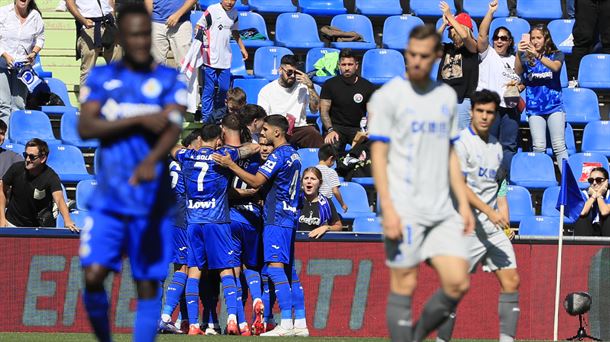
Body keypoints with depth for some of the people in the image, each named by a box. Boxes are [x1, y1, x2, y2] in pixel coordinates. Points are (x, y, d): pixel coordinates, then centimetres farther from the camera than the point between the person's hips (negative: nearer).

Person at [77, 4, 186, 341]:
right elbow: (85, 127, -7)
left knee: (148, 284, -1)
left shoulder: (169, 80, 1)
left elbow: (173, 127, -15)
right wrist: (139, 120, -17)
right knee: (93, 276, -10)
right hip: (108, 197, 1)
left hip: (153, 199, -1)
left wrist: (151, 161, -35)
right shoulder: (101, 77, 7)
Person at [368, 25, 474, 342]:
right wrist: (388, 209, -17)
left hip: (441, 209, 5)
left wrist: (463, 203, 13)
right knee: (404, 285, -3)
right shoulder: (388, 96, -4)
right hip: (404, 211, -5)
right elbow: (378, 155, -8)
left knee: (458, 284, -2)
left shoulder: (446, 96, 13)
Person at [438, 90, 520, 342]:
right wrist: (489, 212, -25)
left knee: (511, 281, -1)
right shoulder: (461, 142, -8)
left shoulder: (496, 146, 16)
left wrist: (504, 216, 12)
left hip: (494, 226, 7)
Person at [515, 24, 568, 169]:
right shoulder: (526, 57, 6)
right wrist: (519, 53, -31)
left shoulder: (556, 55, 3)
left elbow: (555, 67, -19)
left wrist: (537, 55, -34)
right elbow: (518, 71, -12)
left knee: (559, 145, -7)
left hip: (554, 104, -1)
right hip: (534, 107, 1)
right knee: (538, 147, -4)